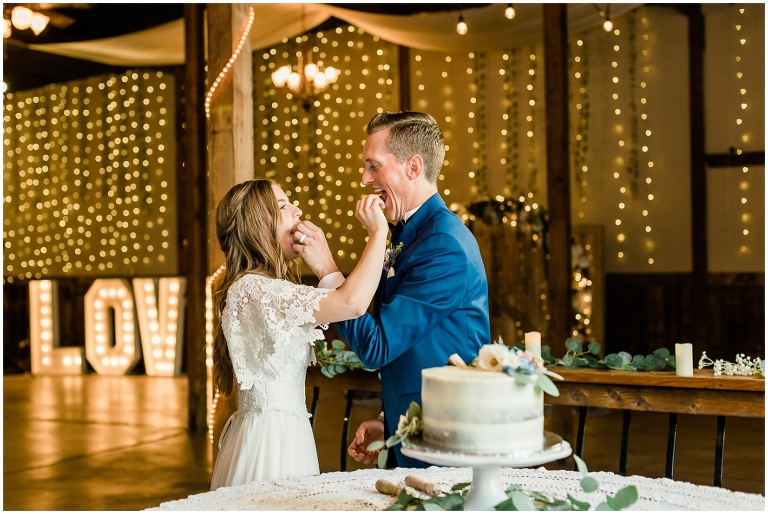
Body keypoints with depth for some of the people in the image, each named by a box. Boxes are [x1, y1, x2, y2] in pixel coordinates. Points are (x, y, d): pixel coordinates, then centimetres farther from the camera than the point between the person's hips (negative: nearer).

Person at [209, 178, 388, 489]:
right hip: (270, 438, -10)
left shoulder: (265, 288, 15)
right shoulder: (251, 288, -19)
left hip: (287, 431, 10)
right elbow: (352, 303, -31)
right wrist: (378, 231, -20)